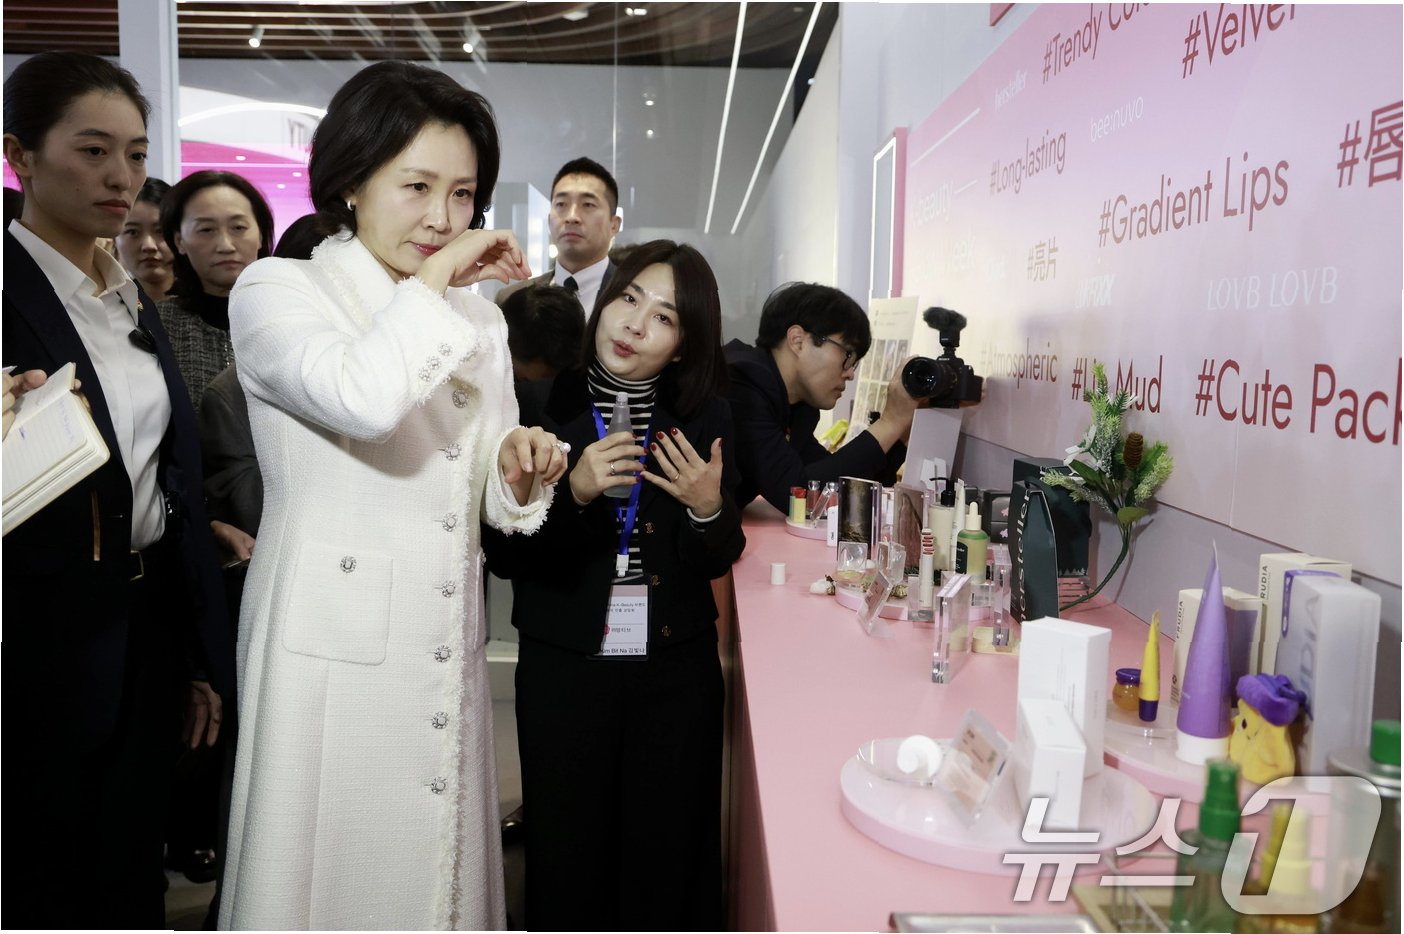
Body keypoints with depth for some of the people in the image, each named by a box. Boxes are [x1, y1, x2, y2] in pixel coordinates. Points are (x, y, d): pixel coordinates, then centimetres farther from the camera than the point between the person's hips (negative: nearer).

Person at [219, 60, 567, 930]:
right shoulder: (278, 290, -6)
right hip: (335, 652, -5)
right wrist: (432, 280, -15)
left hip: (447, 653, 6)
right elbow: (363, 398, -29)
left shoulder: (477, 316, 12)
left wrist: (521, 472, -8)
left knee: (442, 858, 16)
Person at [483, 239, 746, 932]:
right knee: (566, 853, 12)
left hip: (677, 669, 1)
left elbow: (716, 562, 5)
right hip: (562, 666, -1)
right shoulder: (541, 408, -5)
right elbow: (502, 554, -6)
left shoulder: (704, 419, -1)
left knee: (667, 853, 12)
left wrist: (708, 509, -15)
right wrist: (573, 493, -21)